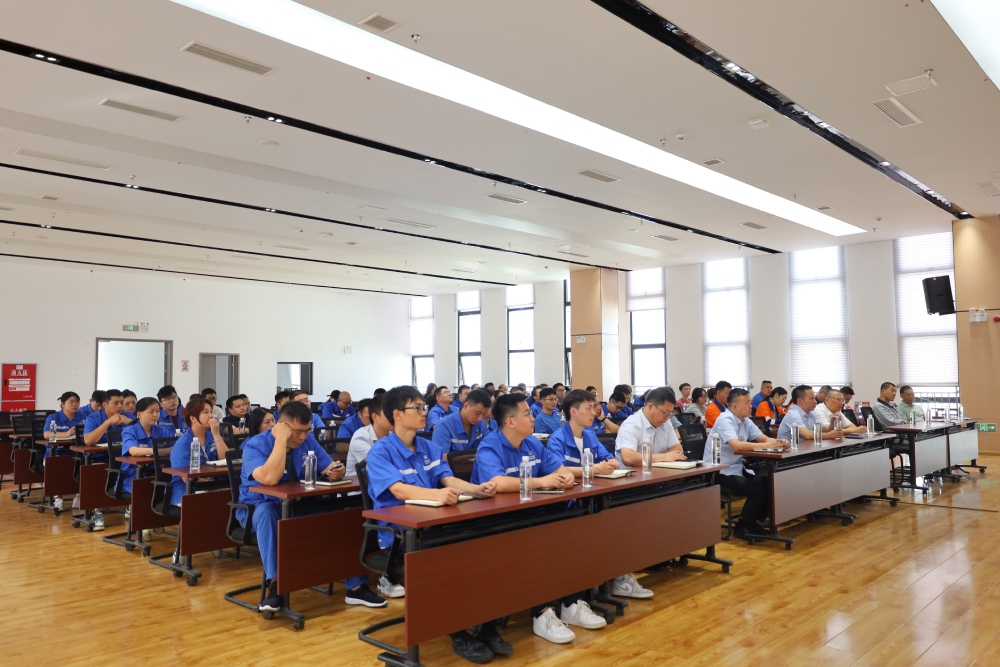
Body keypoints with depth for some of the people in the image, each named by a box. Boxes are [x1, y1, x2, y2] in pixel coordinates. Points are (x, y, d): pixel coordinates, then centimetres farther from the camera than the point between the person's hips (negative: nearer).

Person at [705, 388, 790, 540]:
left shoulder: (745, 420, 7)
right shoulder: (725, 420, -19)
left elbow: (764, 438, 7)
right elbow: (737, 445, -33)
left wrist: (778, 442, -16)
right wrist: (767, 445, -31)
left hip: (737, 468, 9)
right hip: (719, 472, -8)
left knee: (768, 484, -6)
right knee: (758, 490, -20)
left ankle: (753, 523, 11)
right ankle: (741, 527, 0)